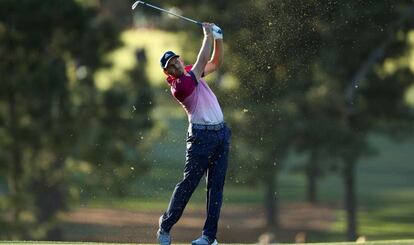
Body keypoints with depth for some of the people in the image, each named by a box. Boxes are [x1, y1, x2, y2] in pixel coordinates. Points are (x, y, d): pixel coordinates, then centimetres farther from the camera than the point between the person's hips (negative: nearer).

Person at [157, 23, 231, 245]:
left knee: (216, 185, 1)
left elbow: (216, 62, 20)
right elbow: (202, 62, -16)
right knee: (188, 183, -7)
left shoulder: (191, 73, 11)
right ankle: (165, 227, 5)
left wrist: (218, 38, 4)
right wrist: (208, 35, -10)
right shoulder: (178, 86, -15)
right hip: (201, 135, -7)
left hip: (221, 133, 7)